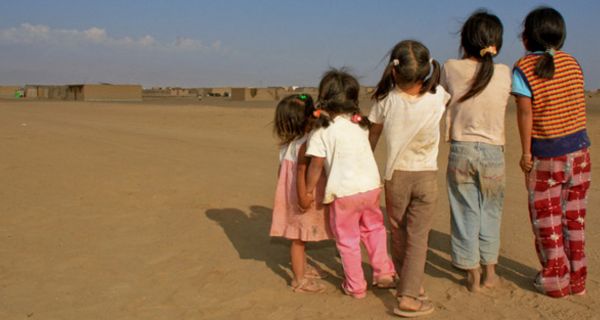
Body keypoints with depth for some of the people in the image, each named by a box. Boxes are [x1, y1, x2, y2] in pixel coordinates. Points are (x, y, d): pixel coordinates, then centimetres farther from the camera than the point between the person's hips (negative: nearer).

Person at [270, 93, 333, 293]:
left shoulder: (287, 144, 4)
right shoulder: (304, 145, -22)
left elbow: (282, 171, 10)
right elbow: (300, 174, -26)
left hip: (292, 196, 9)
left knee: (301, 238, 23)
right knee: (299, 238, 3)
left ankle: (302, 267, 40)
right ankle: (300, 280, 15)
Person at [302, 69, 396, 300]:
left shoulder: (323, 129, -11)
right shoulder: (360, 123, 3)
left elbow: (316, 164, -8)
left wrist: (309, 189, 4)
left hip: (344, 192, -5)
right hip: (371, 186, 5)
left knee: (348, 240, 11)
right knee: (373, 229, 27)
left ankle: (355, 287, 22)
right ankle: (384, 272, 28)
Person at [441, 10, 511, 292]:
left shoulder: (450, 68, -7)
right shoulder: (504, 73, -7)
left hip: (460, 151, 0)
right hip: (493, 152, 0)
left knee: (465, 214, 11)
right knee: (490, 214, 17)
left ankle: (473, 274, 19)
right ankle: (490, 271, 28)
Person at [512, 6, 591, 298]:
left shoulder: (524, 68, -12)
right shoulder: (572, 63, 4)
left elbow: (525, 113, -14)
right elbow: (577, 103, 4)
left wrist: (525, 152, -9)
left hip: (546, 155, -5)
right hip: (578, 148, 5)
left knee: (546, 219, 8)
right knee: (574, 216, 14)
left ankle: (555, 280, 18)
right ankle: (577, 279, 24)